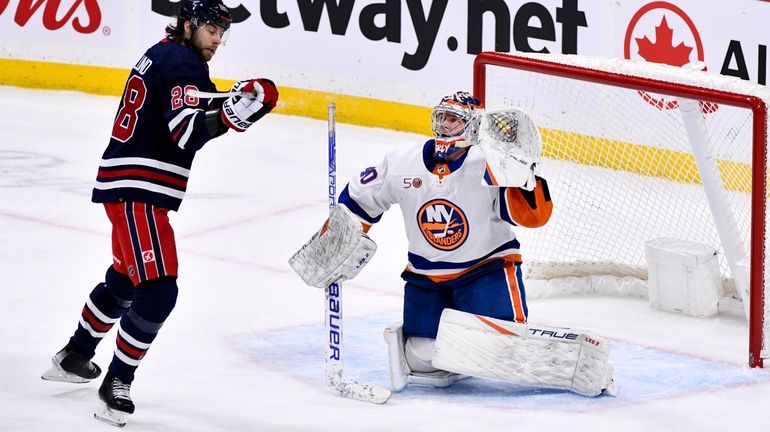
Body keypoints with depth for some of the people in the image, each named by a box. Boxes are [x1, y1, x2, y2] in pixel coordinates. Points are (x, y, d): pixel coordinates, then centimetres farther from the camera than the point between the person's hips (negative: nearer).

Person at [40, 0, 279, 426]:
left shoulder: (163, 55, 17)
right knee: (158, 291, -15)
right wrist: (231, 114, -39)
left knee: (123, 280, 28)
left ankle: (74, 357, 43)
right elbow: (186, 131, -26)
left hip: (133, 187, 11)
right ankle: (117, 383, -9)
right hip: (136, 190, -11)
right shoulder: (182, 64, -14)